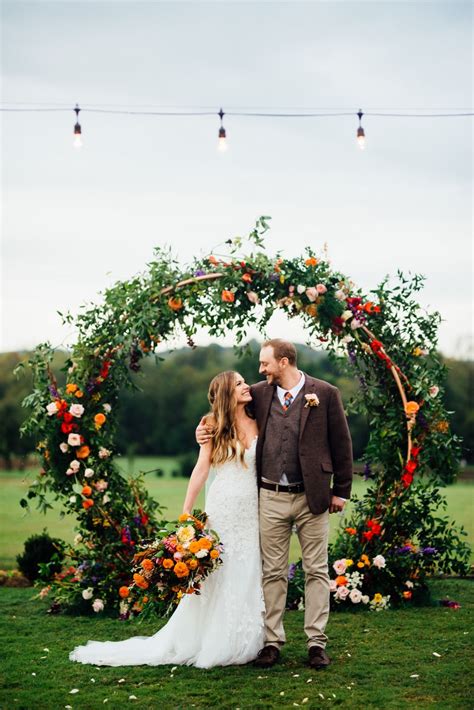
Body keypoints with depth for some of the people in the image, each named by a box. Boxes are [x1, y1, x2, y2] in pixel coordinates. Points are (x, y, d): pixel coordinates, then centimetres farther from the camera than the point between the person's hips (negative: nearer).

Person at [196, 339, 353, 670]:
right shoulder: (259, 394, 6)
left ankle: (317, 642, 10)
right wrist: (206, 429, 6)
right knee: (273, 572, 6)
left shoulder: (325, 393, -3)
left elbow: (341, 444, 0)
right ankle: (272, 641, 14)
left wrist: (341, 491, 0)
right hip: (272, 497, 3)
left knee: (317, 571, 4)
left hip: (312, 497, -3)